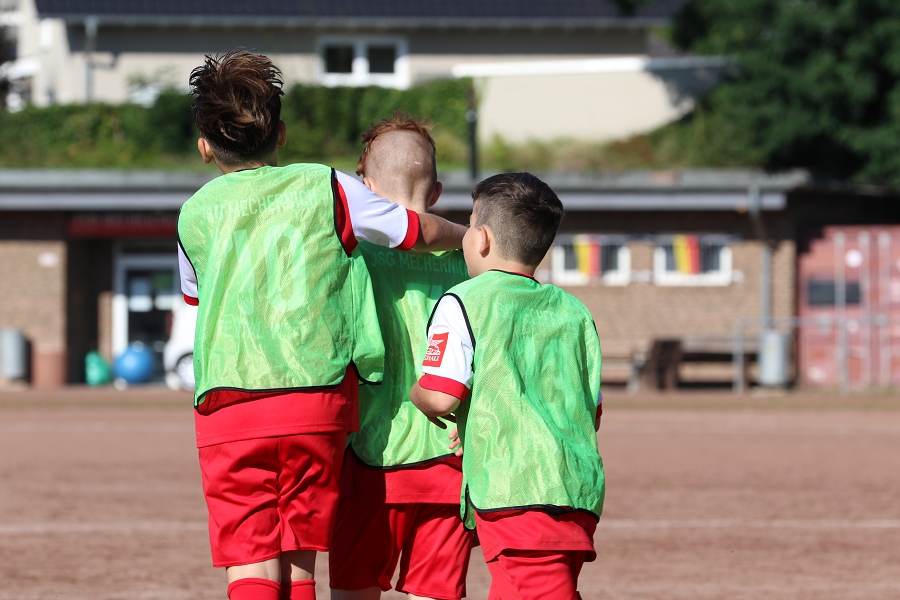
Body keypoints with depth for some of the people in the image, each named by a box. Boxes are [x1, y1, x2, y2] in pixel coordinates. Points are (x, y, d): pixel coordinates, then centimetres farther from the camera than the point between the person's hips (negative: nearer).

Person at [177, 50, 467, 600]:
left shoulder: (195, 214, 13)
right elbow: (420, 231, 15)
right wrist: (465, 237, 35)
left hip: (225, 405, 0)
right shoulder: (326, 188, 7)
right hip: (316, 400, 0)